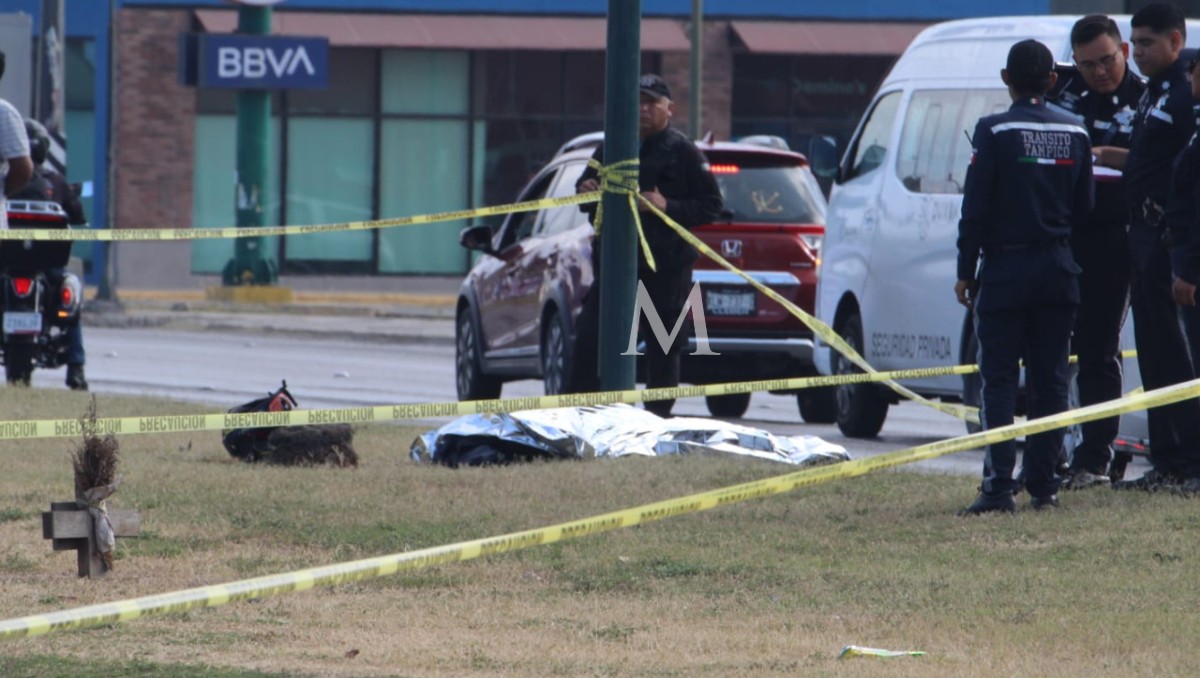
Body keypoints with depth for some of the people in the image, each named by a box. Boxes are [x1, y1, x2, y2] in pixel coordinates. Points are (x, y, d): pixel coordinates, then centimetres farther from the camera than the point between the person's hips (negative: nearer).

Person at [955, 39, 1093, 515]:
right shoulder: (1074, 133, 4)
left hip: (1006, 268, -4)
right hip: (1058, 270, 4)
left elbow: (975, 208, -9)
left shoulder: (995, 132, -9)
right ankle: (1043, 485, 8)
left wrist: (966, 272, -2)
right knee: (1049, 381, 8)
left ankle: (999, 486, -12)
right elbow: (1083, 206, 10)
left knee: (999, 381, -3)